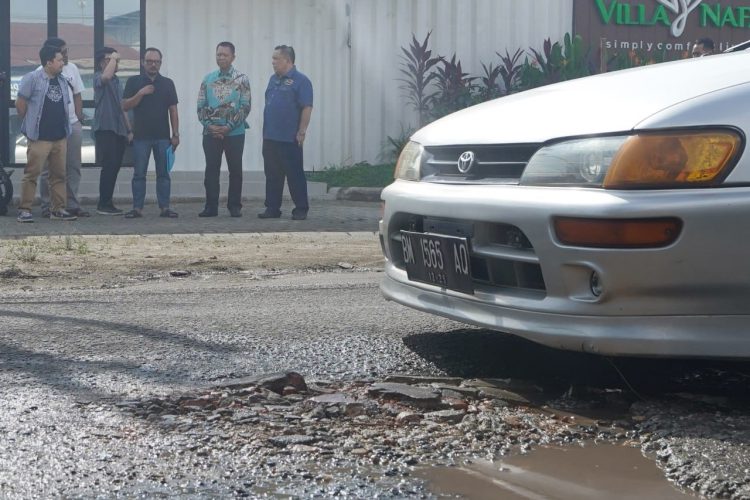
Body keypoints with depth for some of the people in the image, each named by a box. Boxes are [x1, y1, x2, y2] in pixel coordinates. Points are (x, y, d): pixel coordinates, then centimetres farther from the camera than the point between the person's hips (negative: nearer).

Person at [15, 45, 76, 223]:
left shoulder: (61, 81, 13)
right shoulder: (33, 78, -8)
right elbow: (20, 103, -8)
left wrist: (65, 129, 14)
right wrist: (30, 123, -2)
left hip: (60, 137, 7)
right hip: (39, 138, -7)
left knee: (59, 174, 9)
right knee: (32, 174, -4)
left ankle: (58, 209, 15)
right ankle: (24, 210, 0)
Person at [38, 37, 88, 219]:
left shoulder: (72, 68, 8)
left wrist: (79, 118, 6)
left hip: (72, 124, 5)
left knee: (73, 167, 8)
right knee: (49, 169, 1)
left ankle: (72, 205, 16)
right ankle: (47, 206, 8)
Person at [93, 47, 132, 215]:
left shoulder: (117, 80, 21)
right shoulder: (98, 77, -4)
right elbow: (106, 76, -31)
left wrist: (129, 130, 21)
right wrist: (114, 58, -16)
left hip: (119, 129, 8)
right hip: (105, 128, -8)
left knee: (115, 167, 7)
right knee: (109, 166, -11)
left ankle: (107, 203, 13)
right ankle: (103, 204, -6)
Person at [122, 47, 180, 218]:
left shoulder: (167, 83, 8)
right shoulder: (134, 82, 5)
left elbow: (173, 110, 7)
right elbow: (125, 106, -1)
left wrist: (175, 134, 1)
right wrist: (141, 93, -14)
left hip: (163, 136, 1)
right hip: (141, 136, -1)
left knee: (163, 173, 3)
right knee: (139, 173, 2)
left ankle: (165, 207, 6)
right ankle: (137, 208, 6)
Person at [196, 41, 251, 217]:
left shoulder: (241, 79, 0)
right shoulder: (208, 79, 9)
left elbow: (245, 107, -6)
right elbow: (201, 106, 8)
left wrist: (229, 127, -12)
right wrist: (209, 125, -7)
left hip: (234, 132, -2)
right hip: (211, 133, 2)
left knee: (235, 170, 3)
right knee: (211, 169, 3)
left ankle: (234, 206, 11)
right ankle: (211, 207, 8)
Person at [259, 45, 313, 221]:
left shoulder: (300, 80, -9)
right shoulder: (273, 79, 15)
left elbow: (307, 107, -14)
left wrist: (301, 131, -18)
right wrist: (265, 129, 16)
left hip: (289, 138, -7)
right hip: (270, 137, 8)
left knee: (295, 175, -2)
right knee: (272, 175, 11)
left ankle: (301, 209, 5)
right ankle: (272, 208, 17)